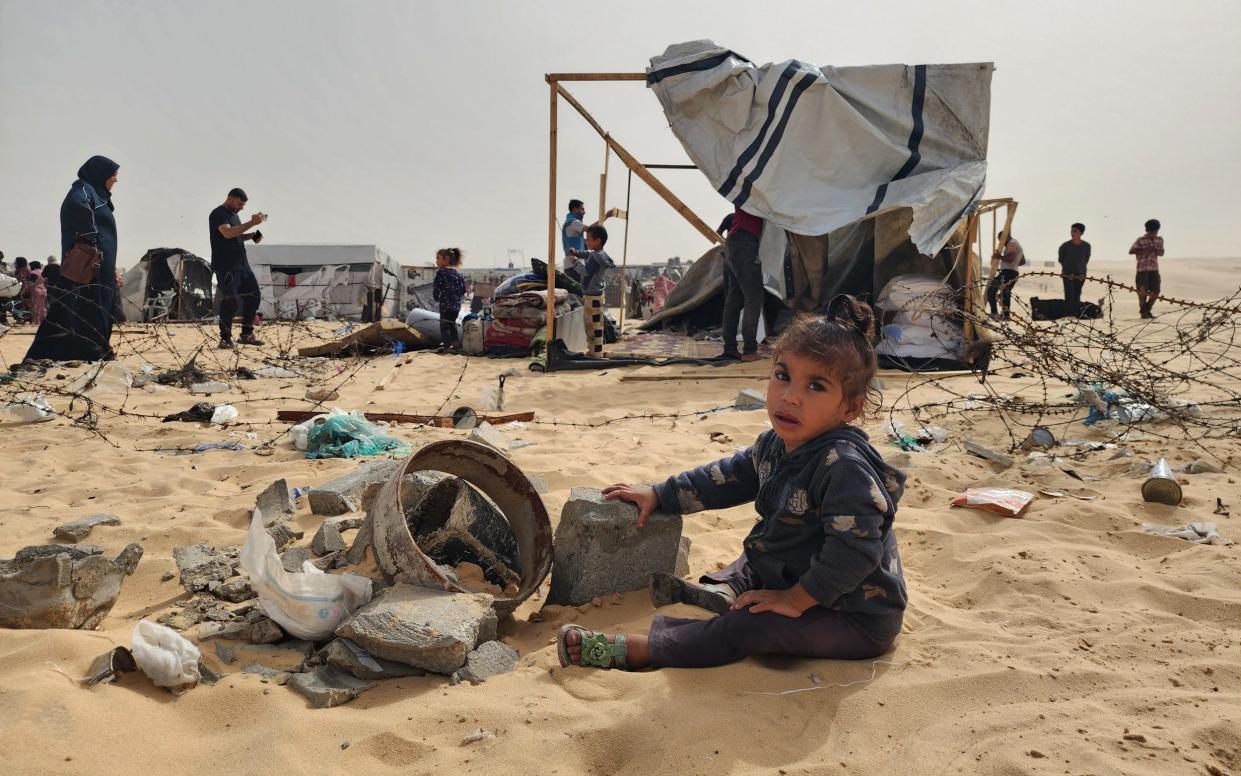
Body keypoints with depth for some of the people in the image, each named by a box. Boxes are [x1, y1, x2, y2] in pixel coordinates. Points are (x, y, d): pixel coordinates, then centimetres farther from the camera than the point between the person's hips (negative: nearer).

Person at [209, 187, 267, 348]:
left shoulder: (234, 214, 19)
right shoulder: (218, 214, -9)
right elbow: (228, 233, -26)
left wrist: (252, 235, 9)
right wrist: (252, 223, -29)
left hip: (242, 264, 9)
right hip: (225, 267, -9)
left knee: (252, 296, 7)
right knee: (230, 302, -7)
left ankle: (247, 335, 17)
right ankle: (225, 339, 4)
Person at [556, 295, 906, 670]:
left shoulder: (844, 466, -31)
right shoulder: (776, 443, -2)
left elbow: (854, 551, -35)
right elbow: (729, 476, 12)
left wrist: (796, 599, -27)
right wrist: (659, 494, 14)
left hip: (858, 622, -9)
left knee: (746, 628, -21)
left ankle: (633, 650, -15)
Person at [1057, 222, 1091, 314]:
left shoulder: (1086, 246, -2)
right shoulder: (1065, 246, -9)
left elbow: (1086, 259, 12)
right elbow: (1061, 259, 2)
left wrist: (1081, 268, 2)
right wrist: (1068, 271, -2)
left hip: (1081, 275, 3)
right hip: (1068, 275, -3)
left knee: (1077, 296, 8)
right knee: (1070, 295, -9)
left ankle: (1076, 315, 15)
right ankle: (1069, 316, -7)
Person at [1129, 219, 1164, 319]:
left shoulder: (1159, 240, 11)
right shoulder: (1141, 240, -5)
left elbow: (1161, 253, 11)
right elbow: (1131, 251, -11)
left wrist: (1156, 250, -11)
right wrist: (1144, 250, -21)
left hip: (1154, 269, 5)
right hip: (1142, 269, -5)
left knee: (1156, 291, 2)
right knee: (1143, 290, -5)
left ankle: (1147, 310, 21)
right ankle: (1142, 311, 10)